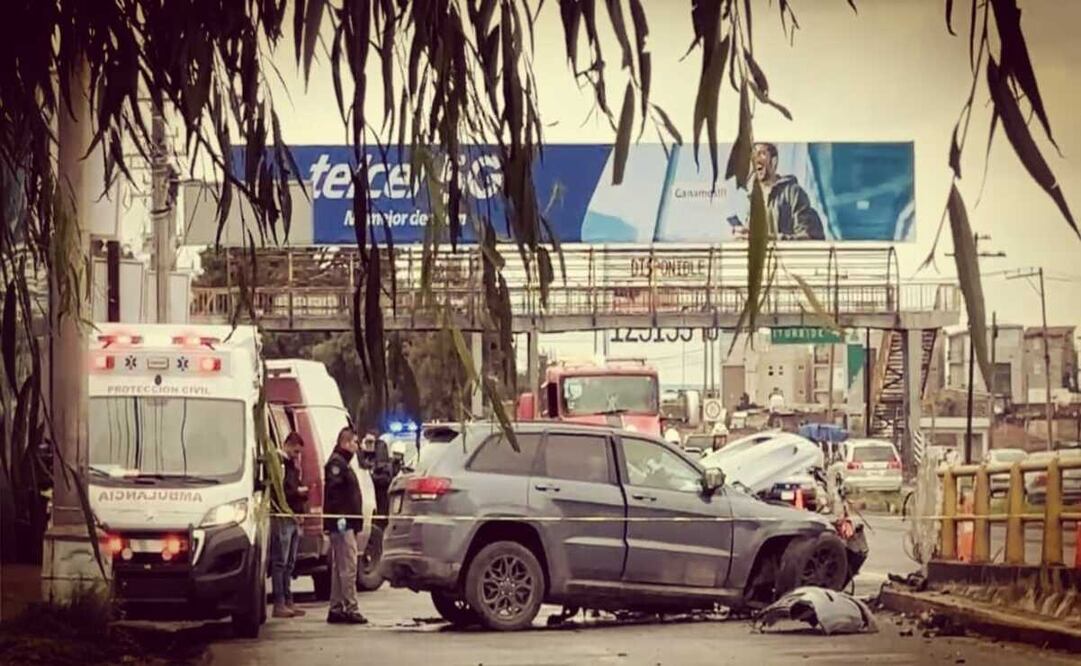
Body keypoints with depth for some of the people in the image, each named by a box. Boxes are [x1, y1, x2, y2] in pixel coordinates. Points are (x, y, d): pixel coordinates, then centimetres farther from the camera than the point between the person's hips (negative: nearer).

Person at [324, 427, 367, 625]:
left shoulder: (343, 463, 22)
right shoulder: (336, 463, -12)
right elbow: (333, 490, -21)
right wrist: (339, 517, -26)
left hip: (346, 524, 11)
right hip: (343, 524, -11)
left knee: (340, 567, 12)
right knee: (348, 567, -12)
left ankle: (336, 609, 15)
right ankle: (350, 609, -13)